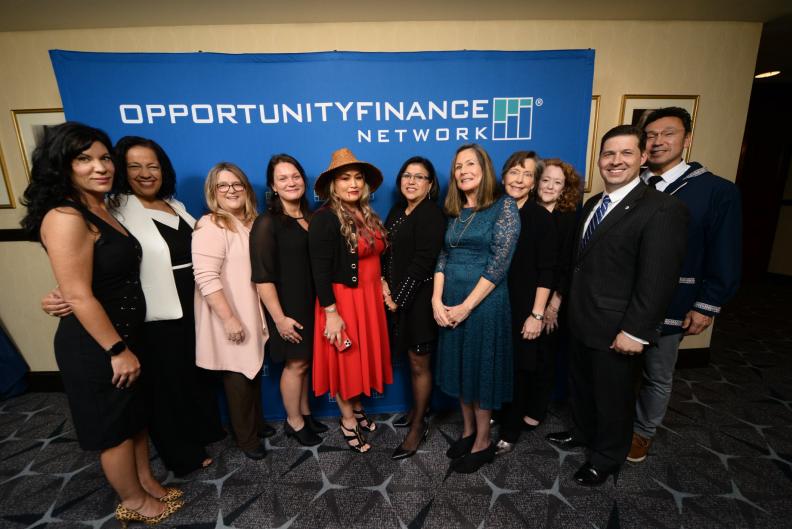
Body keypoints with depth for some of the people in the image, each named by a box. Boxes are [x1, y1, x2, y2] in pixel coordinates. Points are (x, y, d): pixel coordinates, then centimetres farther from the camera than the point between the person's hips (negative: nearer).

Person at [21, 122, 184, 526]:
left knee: (136, 414, 21)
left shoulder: (103, 210, 7)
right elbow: (78, 296, -23)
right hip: (94, 345, -9)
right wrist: (117, 350, -19)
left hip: (125, 333, 9)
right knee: (114, 427, 11)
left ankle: (147, 483, 41)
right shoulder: (66, 218, -21)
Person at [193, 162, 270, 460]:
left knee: (254, 371, 19)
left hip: (253, 314, 8)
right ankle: (246, 438, 26)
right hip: (230, 317, -7)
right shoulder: (211, 226, -16)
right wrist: (229, 318, -24)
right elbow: (206, 277, -23)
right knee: (238, 377, 6)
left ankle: (257, 424, 39)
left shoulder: (251, 223, 10)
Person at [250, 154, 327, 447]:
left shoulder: (310, 217, 7)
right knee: (295, 363, 7)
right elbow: (262, 277, -17)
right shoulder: (266, 224, -13)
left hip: (311, 303, 6)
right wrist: (279, 317, -18)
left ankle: (305, 413, 37)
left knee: (306, 360, 17)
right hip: (288, 307, -6)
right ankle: (293, 422, 29)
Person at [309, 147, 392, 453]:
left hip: (370, 297, 7)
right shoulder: (325, 219, -16)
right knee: (346, 359, 8)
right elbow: (320, 270, -19)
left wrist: (382, 283, 9)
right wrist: (330, 313, -20)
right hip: (343, 299, -7)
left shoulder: (367, 215, 8)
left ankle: (357, 409, 41)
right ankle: (348, 421, 30)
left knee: (363, 356, 18)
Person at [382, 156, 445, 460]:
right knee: (411, 359, 18)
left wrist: (399, 297, -14)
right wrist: (384, 283, -4)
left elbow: (423, 262, -18)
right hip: (396, 298, 7)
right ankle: (419, 406, 40)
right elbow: (386, 250, 11)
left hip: (419, 298, -7)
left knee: (419, 364, 7)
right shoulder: (397, 211, 11)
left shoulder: (432, 214, -13)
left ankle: (418, 425, 25)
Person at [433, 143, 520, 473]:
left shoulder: (504, 206, -8)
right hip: (450, 303, 6)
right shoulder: (455, 211, 9)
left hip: (484, 302, -5)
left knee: (481, 369, 8)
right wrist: (437, 300, -7)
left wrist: (466, 306, -15)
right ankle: (468, 432, 37)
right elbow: (443, 257, 6)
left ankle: (483, 443, 29)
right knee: (460, 367, 15)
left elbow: (499, 263, -15)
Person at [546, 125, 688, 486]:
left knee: (612, 396, 14)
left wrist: (635, 331, -20)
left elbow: (658, 279, -20)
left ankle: (607, 458, 38)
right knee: (581, 385, 24)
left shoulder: (663, 209, -16)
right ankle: (583, 433, 48)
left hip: (615, 328, -7)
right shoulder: (592, 204, 8)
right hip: (580, 320, 7)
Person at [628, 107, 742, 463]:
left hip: (667, 305, -2)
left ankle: (643, 431, 38)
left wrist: (706, 307, -6)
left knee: (657, 378, 15)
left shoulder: (718, 191, -5)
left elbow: (723, 259, -4)